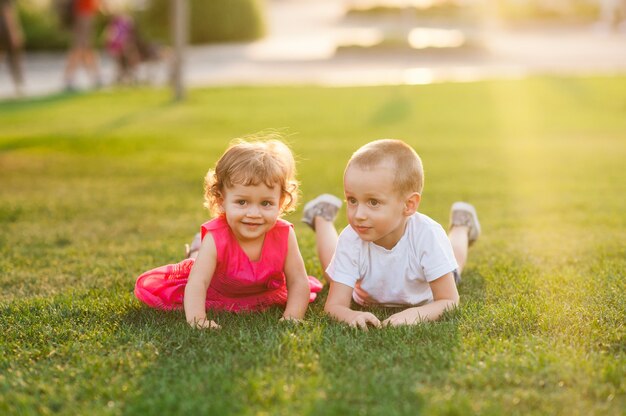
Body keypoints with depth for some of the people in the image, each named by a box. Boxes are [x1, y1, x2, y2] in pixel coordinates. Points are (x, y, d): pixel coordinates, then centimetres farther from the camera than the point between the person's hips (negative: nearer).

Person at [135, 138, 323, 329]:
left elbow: (299, 283, -27)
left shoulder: (284, 236, -32)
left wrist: (291, 319, -41)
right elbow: (197, 284, -47)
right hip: (215, 290, -2)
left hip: (265, 291, 2)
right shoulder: (216, 238, -40)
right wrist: (197, 321, -62)